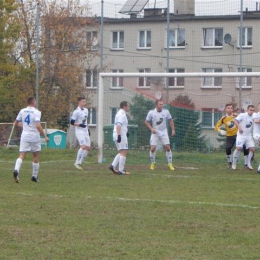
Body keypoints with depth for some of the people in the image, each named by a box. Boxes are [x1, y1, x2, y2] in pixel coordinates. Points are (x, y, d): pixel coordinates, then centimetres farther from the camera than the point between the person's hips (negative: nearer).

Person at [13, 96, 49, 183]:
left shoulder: (22, 111, 6)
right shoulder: (36, 112, -9)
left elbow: (16, 123, 14)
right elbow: (38, 126, -21)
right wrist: (45, 136, -15)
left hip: (24, 136, 3)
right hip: (34, 137, -3)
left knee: (21, 156, -4)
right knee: (36, 157, 14)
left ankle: (16, 170, -31)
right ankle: (34, 176, 19)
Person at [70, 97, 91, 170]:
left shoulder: (86, 110, 13)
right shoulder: (76, 112, -12)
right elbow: (72, 122, -12)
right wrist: (80, 125, -24)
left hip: (86, 131, 8)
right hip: (79, 131, -8)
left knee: (88, 148, 4)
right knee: (83, 146, -20)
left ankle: (80, 162, 12)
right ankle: (77, 162, -11)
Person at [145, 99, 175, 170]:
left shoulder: (166, 111, -4)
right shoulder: (151, 112, -9)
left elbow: (170, 120, 9)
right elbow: (146, 121, 2)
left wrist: (173, 129, 4)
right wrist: (151, 129, -12)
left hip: (164, 133, 1)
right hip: (155, 133, -1)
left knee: (168, 148, -6)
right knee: (152, 148, -8)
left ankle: (170, 164, 6)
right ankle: (152, 163, 14)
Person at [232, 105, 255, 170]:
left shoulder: (253, 117, 9)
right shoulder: (242, 115, -9)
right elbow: (235, 120, -22)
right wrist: (239, 127, -32)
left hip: (249, 136, 6)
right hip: (241, 135, -6)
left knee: (252, 149, -5)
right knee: (238, 148, -18)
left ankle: (248, 164, 11)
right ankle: (234, 163, -2)